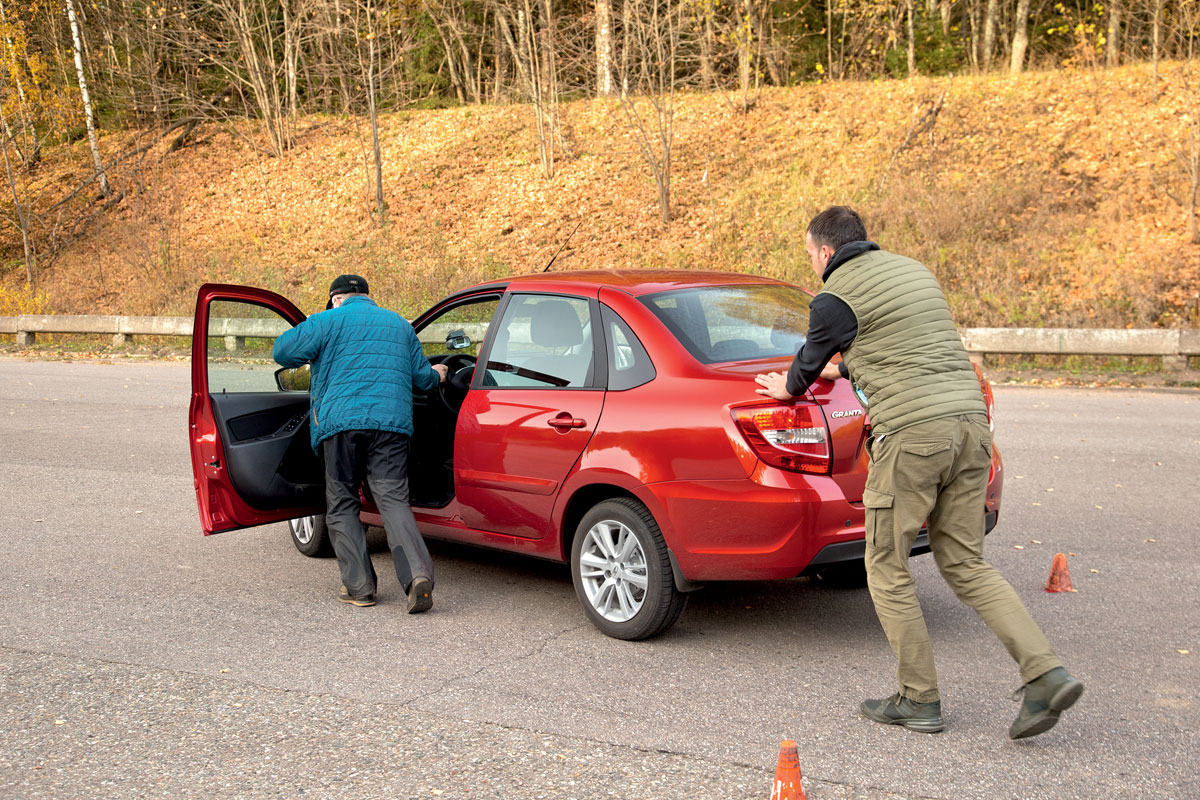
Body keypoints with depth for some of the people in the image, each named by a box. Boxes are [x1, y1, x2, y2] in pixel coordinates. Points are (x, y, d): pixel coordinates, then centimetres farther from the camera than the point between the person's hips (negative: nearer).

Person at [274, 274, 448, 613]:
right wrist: (436, 375, 48)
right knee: (393, 499, -1)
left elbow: (284, 350, 1)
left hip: (342, 420, -3)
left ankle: (359, 587, 4)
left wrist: (314, 357, 23)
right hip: (393, 420, 3)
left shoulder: (331, 320, 8)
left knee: (342, 505, 8)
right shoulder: (400, 324, 22)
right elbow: (420, 377, 24)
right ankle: (418, 574, -22)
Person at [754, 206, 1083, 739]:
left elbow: (810, 360, 14)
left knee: (887, 569, 7)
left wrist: (786, 388, 36)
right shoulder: (915, 271, 22)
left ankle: (919, 700, 13)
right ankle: (1046, 675, 1)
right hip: (969, 419, 8)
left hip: (912, 433, -8)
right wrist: (845, 369, 53)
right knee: (965, 564, 13)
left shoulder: (835, 297, -2)